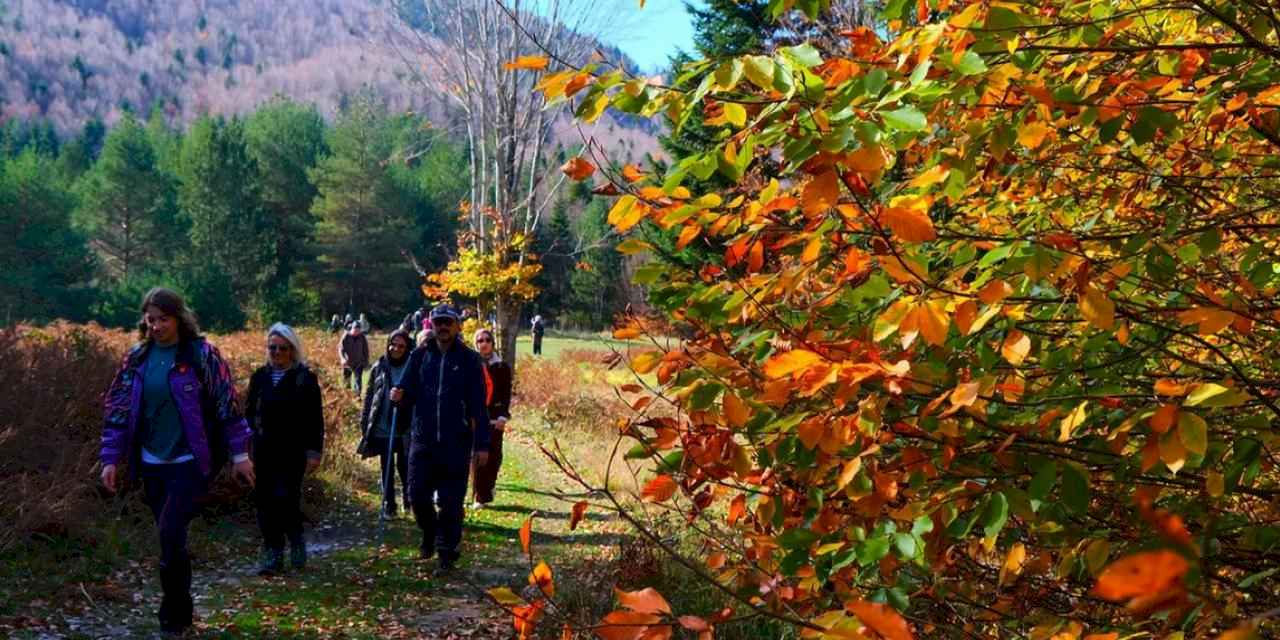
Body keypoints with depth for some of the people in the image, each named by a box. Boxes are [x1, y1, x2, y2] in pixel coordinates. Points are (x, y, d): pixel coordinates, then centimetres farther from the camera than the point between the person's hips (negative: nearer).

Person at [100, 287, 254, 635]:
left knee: (171, 535, -13)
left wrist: (240, 454, -6)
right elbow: (117, 409, 8)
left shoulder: (201, 353, -8)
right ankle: (181, 611, 27)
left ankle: (173, 615, 1)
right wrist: (110, 459, 2)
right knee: (171, 539, 13)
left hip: (190, 461, -5)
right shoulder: (137, 357, 5)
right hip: (151, 463, 5)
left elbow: (228, 405, -6)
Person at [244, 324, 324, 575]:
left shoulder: (305, 378, -2)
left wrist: (314, 451, -6)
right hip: (264, 450, 4)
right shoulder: (260, 376, 9)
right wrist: (255, 430, 0)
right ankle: (272, 554, 11)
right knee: (266, 501, 3)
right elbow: (249, 410, 16)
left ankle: (296, 540, 15)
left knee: (286, 498, -11)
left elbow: (315, 419, -2)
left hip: (293, 451, -4)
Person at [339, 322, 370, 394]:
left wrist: (366, 362, 5)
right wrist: (343, 359, -27)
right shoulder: (346, 336, -10)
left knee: (358, 380, -9)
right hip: (347, 363, 0)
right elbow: (341, 348, -11)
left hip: (359, 364, 0)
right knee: (346, 380, 15)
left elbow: (366, 350, 4)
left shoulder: (362, 337, -5)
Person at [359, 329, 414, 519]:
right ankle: (388, 506, 16)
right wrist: (364, 423, 6)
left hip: (405, 427, -2)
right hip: (382, 428, 2)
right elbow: (369, 396, 8)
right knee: (387, 468, 8)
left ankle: (410, 501, 24)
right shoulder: (379, 367, 3)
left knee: (404, 466, 6)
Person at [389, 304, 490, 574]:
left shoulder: (469, 359, -2)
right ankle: (430, 533, 32)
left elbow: (478, 406, -2)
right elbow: (409, 395, 7)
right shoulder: (420, 356, 5)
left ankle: (447, 553, 15)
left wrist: (482, 444, -5)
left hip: (456, 442, -2)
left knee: (451, 501, 2)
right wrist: (400, 396, -17)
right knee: (418, 494, 4)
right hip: (423, 439, 3)